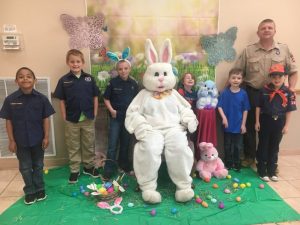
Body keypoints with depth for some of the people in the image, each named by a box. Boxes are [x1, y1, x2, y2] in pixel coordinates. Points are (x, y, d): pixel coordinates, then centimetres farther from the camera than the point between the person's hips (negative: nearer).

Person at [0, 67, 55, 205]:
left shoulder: (41, 98, -9)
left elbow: (45, 119, -4)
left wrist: (46, 137, -5)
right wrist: (11, 140, -4)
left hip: (38, 139, 0)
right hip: (20, 141, 0)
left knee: (38, 165, 16)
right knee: (25, 167, 14)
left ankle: (39, 189, 34)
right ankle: (30, 191, 32)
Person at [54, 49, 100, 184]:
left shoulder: (89, 78, -2)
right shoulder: (64, 80, -4)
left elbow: (95, 97, 3)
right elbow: (62, 101, -1)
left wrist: (94, 114, 0)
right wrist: (64, 118, -3)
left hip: (88, 119, 1)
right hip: (71, 120, 0)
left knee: (89, 145, 14)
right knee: (73, 147, 12)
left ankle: (89, 166, 32)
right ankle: (74, 170, 27)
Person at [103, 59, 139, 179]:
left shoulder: (133, 83, 0)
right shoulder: (113, 82, -7)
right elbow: (106, 98, -1)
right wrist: (111, 110, -13)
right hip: (115, 117, -2)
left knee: (126, 143, 15)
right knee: (112, 145, 0)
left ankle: (124, 165, 34)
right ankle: (108, 171, 11)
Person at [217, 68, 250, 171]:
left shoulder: (243, 94, -5)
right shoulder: (225, 93, -7)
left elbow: (245, 110, -1)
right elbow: (219, 106, -6)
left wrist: (243, 124, -3)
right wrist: (224, 117, -19)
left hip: (239, 125, 1)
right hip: (228, 124, 0)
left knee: (238, 146, 12)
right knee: (227, 146, 14)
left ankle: (236, 164, 30)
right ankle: (228, 164, 30)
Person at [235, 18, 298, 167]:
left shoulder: (284, 49, 6)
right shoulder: (248, 50, 3)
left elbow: (293, 71, 8)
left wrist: (291, 88, -6)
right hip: (252, 94, -1)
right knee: (249, 126, 7)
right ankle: (249, 156, 25)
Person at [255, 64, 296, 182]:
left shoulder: (288, 93, -4)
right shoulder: (264, 90, -7)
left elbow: (289, 110, -1)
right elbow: (258, 107, -2)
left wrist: (286, 125, -1)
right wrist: (257, 121, -4)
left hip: (279, 122, 2)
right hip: (265, 120, -1)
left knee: (274, 147, 13)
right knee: (263, 146, 7)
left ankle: (272, 171, 27)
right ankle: (262, 171, 18)